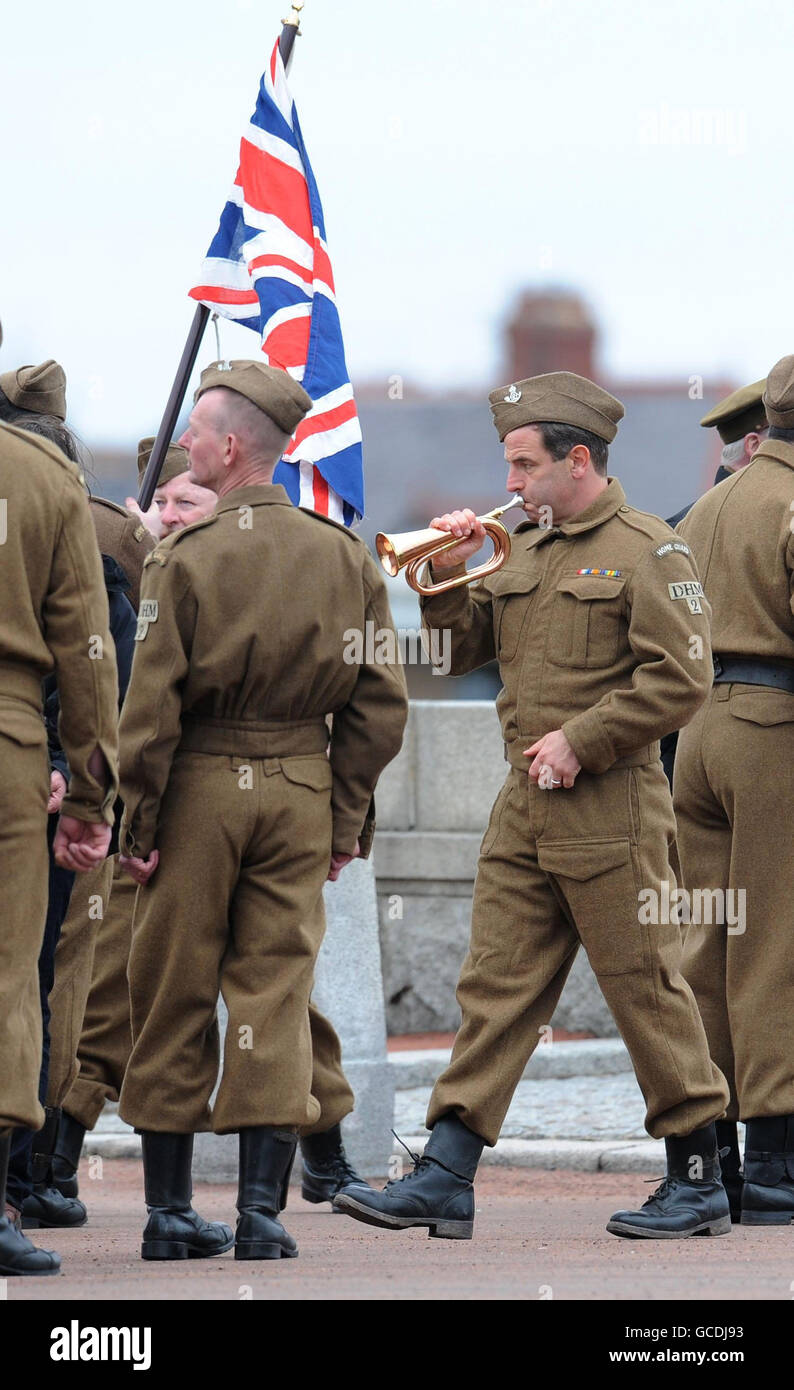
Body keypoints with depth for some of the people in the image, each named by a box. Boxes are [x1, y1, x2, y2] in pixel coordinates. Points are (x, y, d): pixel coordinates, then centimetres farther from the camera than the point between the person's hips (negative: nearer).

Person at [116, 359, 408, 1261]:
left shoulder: (184, 556, -10)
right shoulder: (344, 554, 3)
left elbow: (151, 704, -11)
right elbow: (378, 702, 5)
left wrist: (138, 818, -4)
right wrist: (348, 816, 11)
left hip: (199, 786, -3)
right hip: (301, 787, 3)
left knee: (174, 997, 7)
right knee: (276, 995, 4)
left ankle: (168, 1212, 11)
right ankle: (261, 1212, -3)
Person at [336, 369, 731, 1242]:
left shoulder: (647, 551, -8)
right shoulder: (525, 549, 15)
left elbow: (679, 681, -15)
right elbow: (464, 650, 20)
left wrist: (581, 742, -16)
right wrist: (447, 581, 4)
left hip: (609, 806, -7)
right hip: (524, 807, 7)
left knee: (645, 988, -1)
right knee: (494, 987, 3)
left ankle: (698, 1180, 8)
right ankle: (446, 1178, 2)